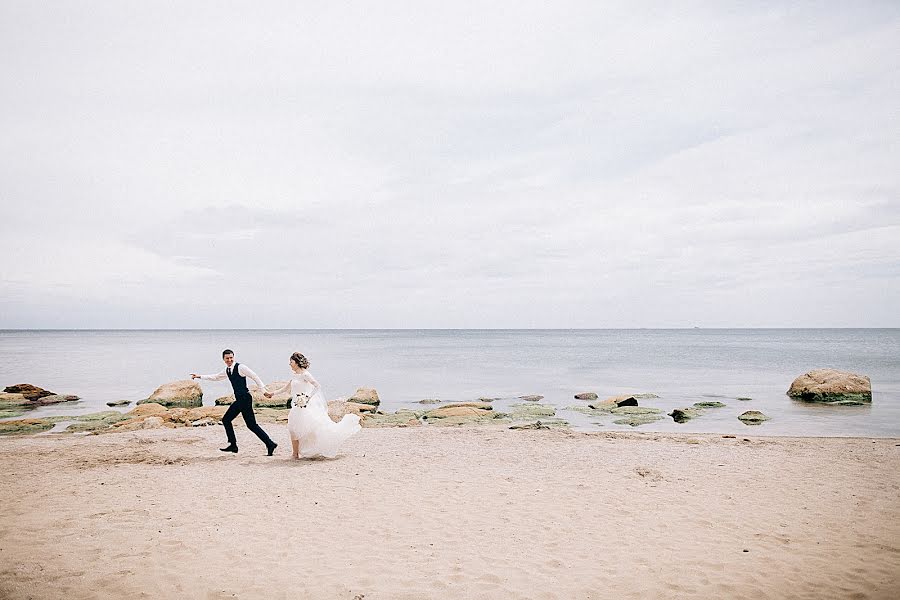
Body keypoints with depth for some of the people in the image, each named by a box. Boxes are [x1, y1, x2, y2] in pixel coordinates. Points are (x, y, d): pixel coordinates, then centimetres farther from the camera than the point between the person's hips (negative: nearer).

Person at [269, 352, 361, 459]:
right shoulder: (294, 375, 14)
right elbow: (286, 388, 23)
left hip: (304, 406, -8)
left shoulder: (304, 374, -12)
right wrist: (273, 393, 19)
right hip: (297, 407, 8)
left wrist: (308, 397, -16)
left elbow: (317, 386, -15)